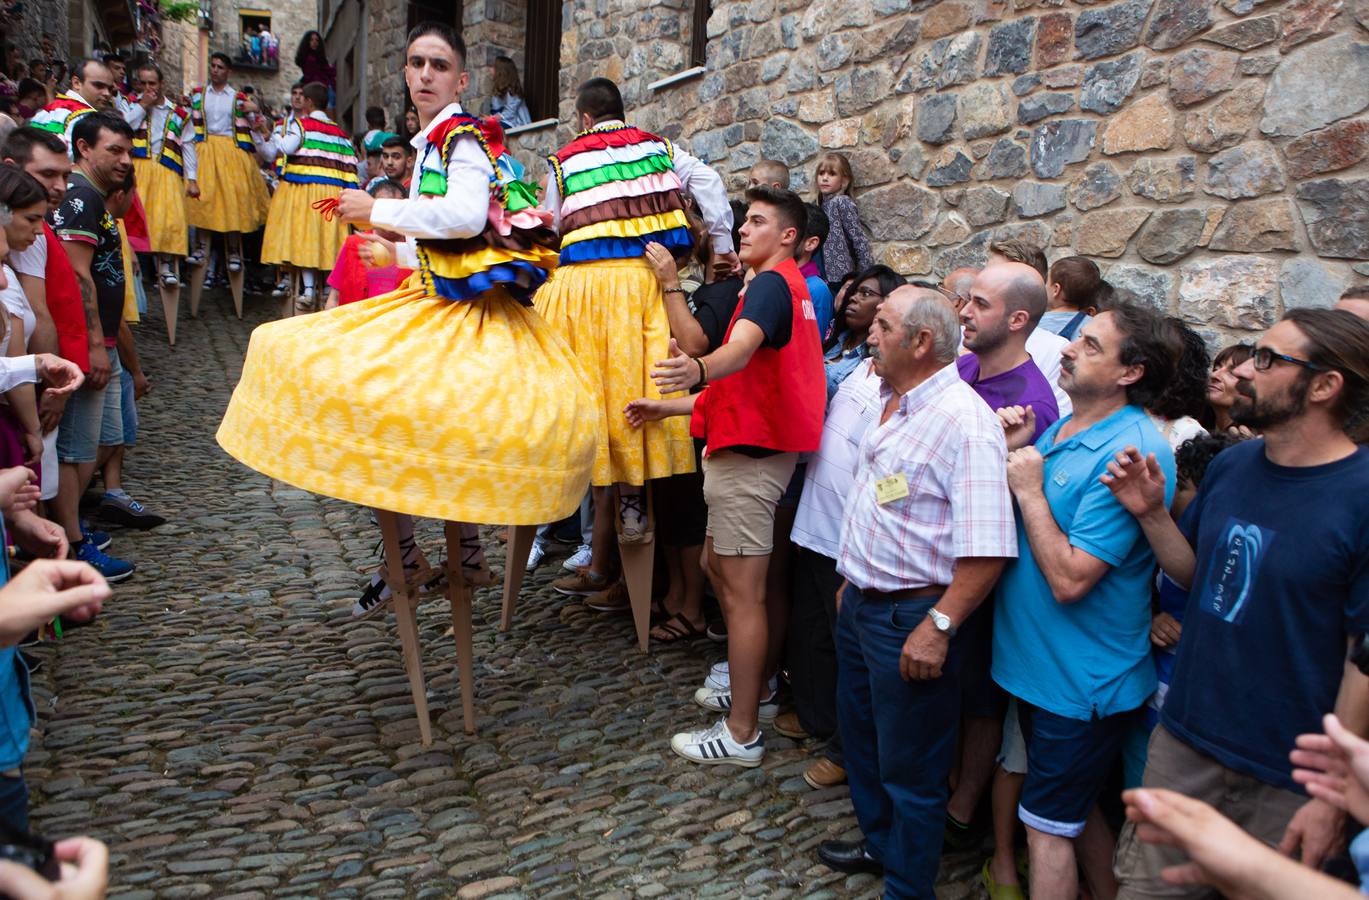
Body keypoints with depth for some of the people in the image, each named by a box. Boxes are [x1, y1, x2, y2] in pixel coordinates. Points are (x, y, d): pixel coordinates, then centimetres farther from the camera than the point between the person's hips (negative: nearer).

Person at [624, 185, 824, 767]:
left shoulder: (771, 284, -12)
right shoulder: (783, 286, 22)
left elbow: (743, 347, -35)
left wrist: (698, 369, -55)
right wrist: (667, 408, 20)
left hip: (750, 455, -11)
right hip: (744, 448, 11)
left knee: (742, 592, -6)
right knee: (717, 566, 20)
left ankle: (742, 734, 2)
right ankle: (752, 688, 32)